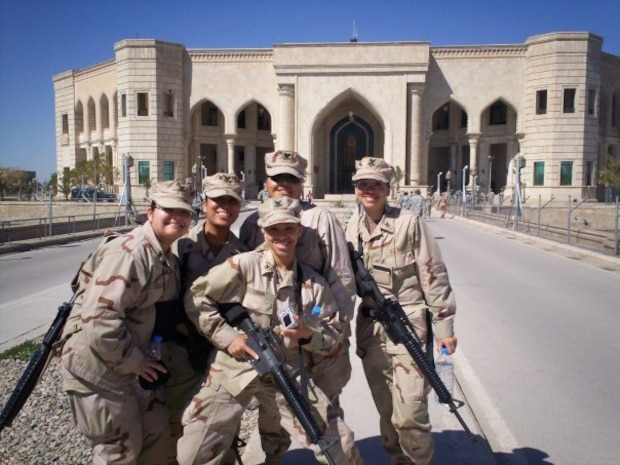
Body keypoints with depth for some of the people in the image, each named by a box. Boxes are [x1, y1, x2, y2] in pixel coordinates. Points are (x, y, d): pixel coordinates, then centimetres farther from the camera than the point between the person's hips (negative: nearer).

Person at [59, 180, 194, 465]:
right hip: (97, 368, -9)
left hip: (127, 365, 9)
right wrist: (135, 361, -20)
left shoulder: (167, 259, 7)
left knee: (158, 431, 19)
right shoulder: (129, 254, -25)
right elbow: (98, 322, -30)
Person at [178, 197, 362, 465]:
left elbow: (335, 337, 5)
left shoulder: (314, 283, 3)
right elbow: (196, 298, -4)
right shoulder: (244, 265, -8)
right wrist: (226, 336, -11)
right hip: (234, 370, -2)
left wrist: (308, 335, -15)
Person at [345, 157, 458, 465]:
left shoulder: (409, 223, -7)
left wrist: (444, 326, -7)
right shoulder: (351, 231, 7)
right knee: (387, 413, 15)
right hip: (370, 329, 5)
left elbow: (434, 277, -6)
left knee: (409, 414, -7)